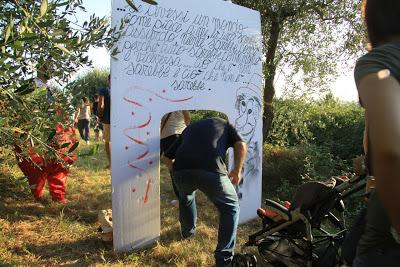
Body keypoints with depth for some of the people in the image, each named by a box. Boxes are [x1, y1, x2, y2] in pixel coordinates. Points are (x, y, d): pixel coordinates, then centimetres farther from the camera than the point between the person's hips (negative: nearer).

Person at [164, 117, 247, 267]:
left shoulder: (190, 128, 36)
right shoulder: (225, 124, 30)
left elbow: (168, 157, 33)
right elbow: (241, 146, 10)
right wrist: (237, 172, 22)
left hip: (180, 171, 4)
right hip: (211, 171, -3)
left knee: (185, 197, 38)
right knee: (230, 208, 21)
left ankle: (188, 231, 57)